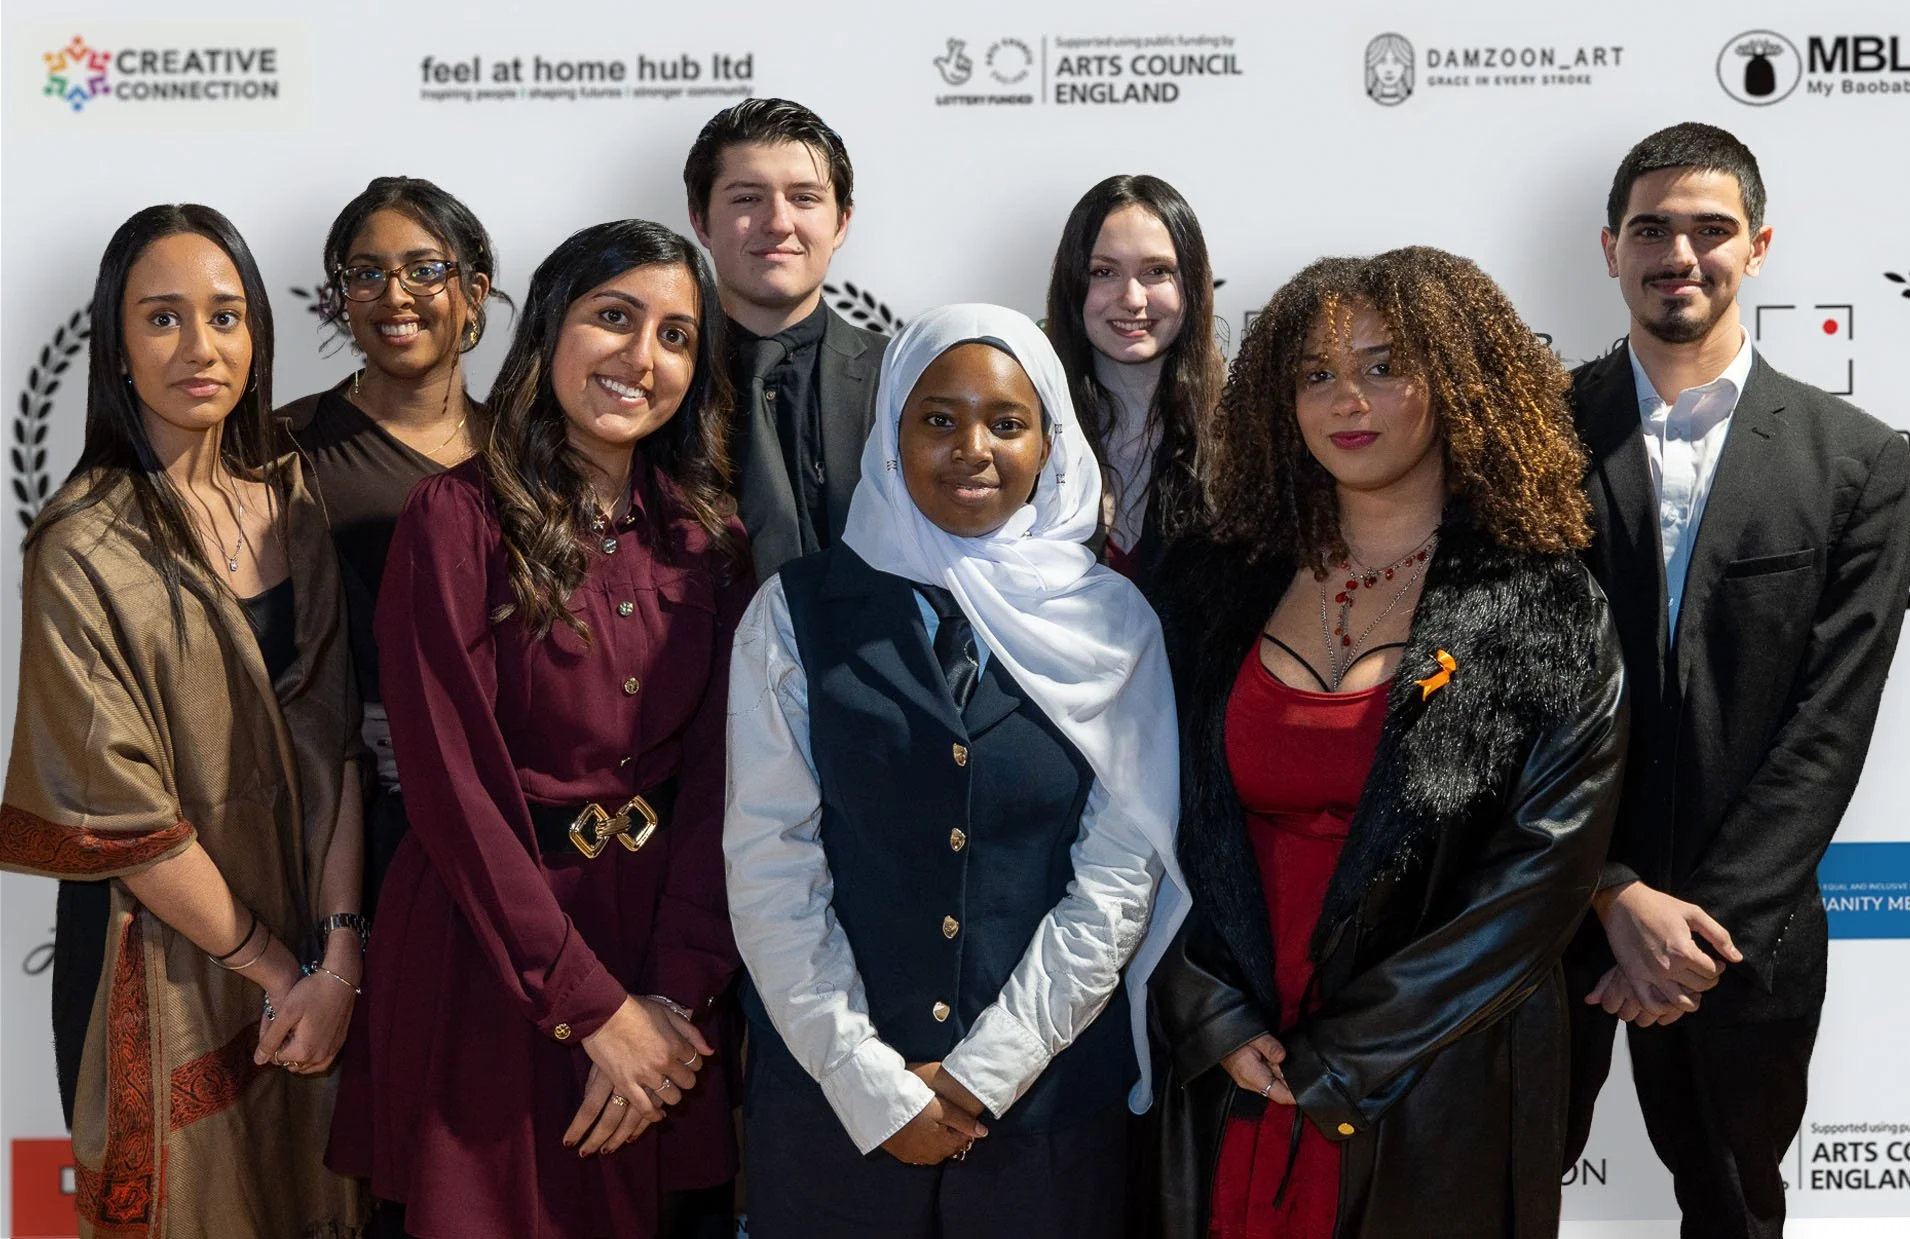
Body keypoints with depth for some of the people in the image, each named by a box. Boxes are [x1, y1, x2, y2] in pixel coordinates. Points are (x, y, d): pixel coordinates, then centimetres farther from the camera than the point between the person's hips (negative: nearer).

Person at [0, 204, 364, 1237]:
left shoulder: (291, 506, 1)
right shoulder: (84, 551, -15)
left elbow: (333, 743, -4)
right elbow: (118, 818, -16)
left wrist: (339, 953, -12)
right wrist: (282, 969, -10)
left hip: (310, 956, 5)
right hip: (165, 965, -5)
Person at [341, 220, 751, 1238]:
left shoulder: (705, 537, 3)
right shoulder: (458, 518, -11)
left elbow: (713, 777, -1)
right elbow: (451, 783, -15)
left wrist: (675, 992, -11)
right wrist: (592, 1007, -15)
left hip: (659, 929, 4)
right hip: (485, 946, -4)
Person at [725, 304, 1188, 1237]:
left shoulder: (1112, 622, -2)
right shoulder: (797, 615, -4)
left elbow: (1121, 872, -5)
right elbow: (769, 863, -6)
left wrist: (982, 1071, -9)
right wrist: (871, 1081, -11)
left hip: (1049, 1086, 1)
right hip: (829, 1093, 0)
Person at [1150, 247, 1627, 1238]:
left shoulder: (1548, 611, -7)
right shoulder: (1209, 584, 2)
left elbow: (1543, 876, -11)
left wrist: (1341, 1059, -12)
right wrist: (1217, 1022, -10)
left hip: (1438, 1098, -2)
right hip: (1225, 1084, 3)